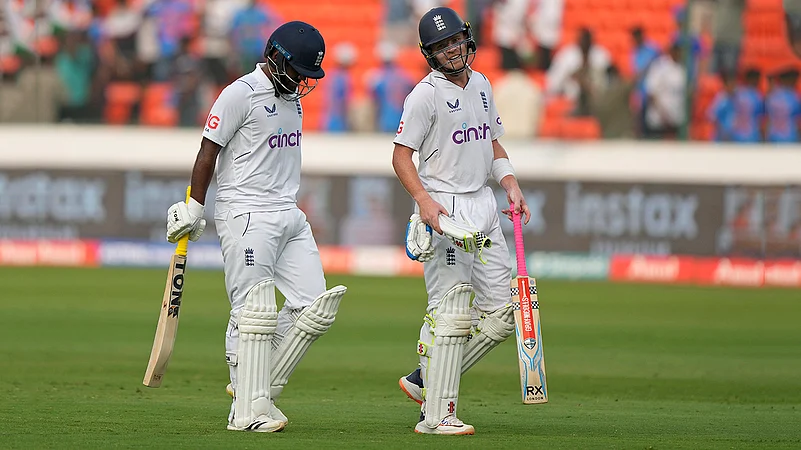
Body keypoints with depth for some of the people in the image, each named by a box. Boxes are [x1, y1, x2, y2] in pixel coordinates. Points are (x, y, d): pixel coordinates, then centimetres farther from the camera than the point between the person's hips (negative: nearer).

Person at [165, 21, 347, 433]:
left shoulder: (292, 95, 15)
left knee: (313, 307, 1)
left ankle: (255, 386, 9)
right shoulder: (241, 94, -11)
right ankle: (248, 410, -8)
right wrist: (193, 210, -8)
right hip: (246, 217, -8)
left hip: (290, 215, 8)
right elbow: (208, 152, -9)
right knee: (254, 311, -10)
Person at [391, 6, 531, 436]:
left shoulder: (481, 85, 13)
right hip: (443, 207, -8)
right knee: (451, 311, -11)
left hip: (484, 206, 8)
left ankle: (425, 380, 16)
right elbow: (401, 155, -11)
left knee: (501, 313, 6)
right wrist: (423, 199, -25)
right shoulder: (426, 94, -9)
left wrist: (511, 185, 8)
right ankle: (436, 414, -10)